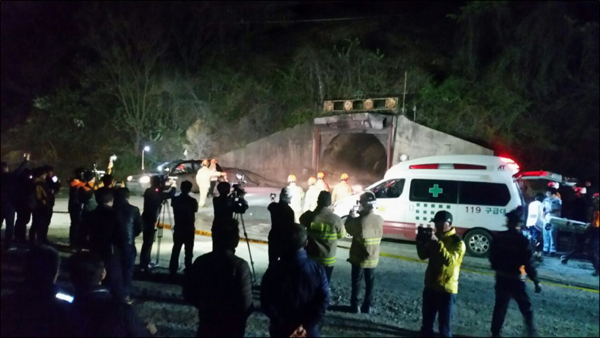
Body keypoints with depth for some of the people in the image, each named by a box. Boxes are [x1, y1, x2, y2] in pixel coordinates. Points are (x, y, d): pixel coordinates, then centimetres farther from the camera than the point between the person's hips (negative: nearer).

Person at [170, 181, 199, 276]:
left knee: (176, 249, 12)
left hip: (178, 227, 3)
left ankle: (173, 270, 13)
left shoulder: (175, 199, -4)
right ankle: (188, 270, 6)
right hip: (189, 228, -3)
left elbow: (175, 211, 8)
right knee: (189, 250, 5)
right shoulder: (192, 201, -12)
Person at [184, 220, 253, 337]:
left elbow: (188, 294, 0)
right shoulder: (240, 265, -22)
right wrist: (240, 319, 0)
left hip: (206, 324, 3)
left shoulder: (201, 261, -9)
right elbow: (245, 304, -22)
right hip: (231, 328, -3)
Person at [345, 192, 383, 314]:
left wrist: (351, 216, 6)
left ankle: (355, 306, 18)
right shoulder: (379, 220, -7)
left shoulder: (360, 221, -23)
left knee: (356, 283, 11)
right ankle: (367, 306, 21)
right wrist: (360, 216, 9)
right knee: (370, 283, 15)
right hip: (373, 258, 4)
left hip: (359, 258, -4)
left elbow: (349, 228, -6)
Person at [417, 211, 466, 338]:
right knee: (427, 320, 18)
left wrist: (438, 243, -33)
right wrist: (421, 241, -7)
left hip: (447, 289, -6)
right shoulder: (435, 238, 8)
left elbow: (450, 260, -27)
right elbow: (423, 255, 9)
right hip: (430, 286, 6)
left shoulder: (458, 242, -13)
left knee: (444, 323, -1)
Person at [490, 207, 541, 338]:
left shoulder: (498, 237, -1)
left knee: (500, 307, 14)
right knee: (526, 309, 10)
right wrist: (536, 281, -7)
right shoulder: (522, 241, -14)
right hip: (516, 279, -4)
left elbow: (492, 257, 8)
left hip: (501, 278, 4)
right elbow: (529, 263, -15)